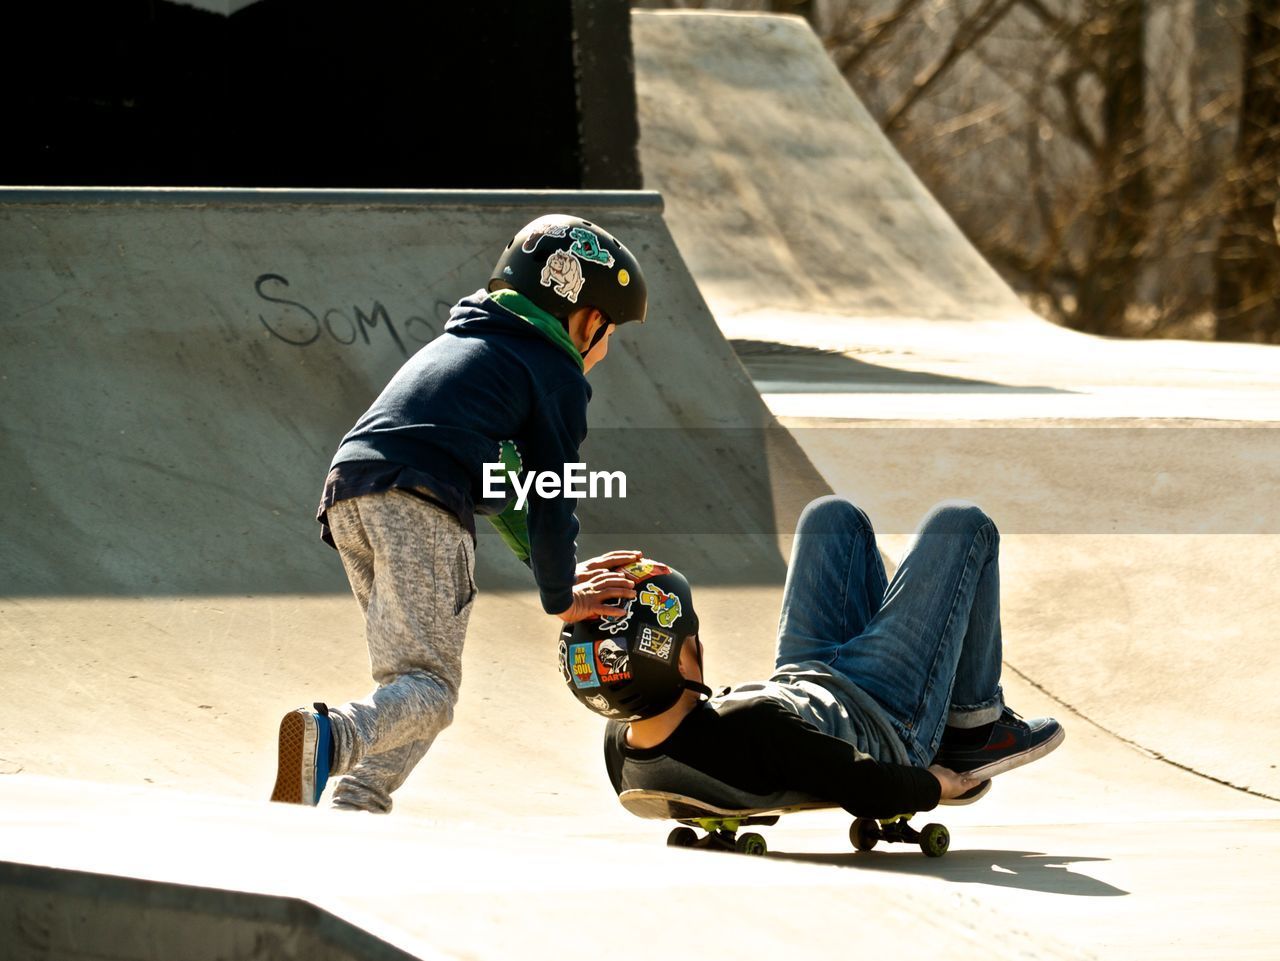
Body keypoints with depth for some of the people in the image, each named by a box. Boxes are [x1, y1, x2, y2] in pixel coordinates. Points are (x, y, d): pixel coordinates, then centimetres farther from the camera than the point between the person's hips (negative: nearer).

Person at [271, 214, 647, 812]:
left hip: (347, 493, 8)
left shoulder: (463, 341, 37)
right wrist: (560, 599, 23)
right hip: (421, 505, -8)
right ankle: (327, 737, -40)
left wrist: (559, 570, 47)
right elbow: (551, 497, 10)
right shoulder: (557, 373, 12)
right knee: (429, 687, -12)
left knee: (409, 679, 15)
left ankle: (357, 807, -5)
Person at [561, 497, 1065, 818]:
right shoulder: (752, 730, -48)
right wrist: (938, 784, -16)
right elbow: (873, 796, -35)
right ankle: (972, 727, 23)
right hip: (889, 719, -6)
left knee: (834, 517, 23)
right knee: (962, 526, 6)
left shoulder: (619, 746, -27)